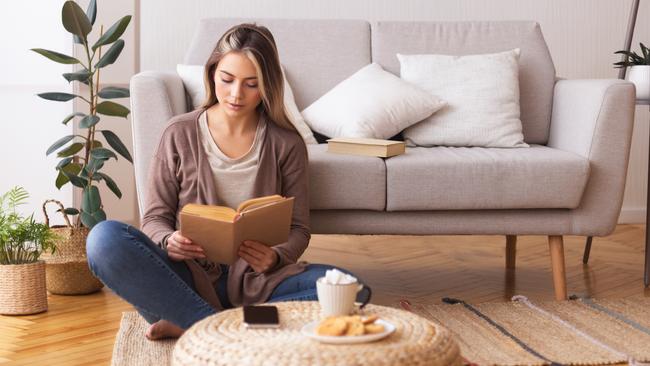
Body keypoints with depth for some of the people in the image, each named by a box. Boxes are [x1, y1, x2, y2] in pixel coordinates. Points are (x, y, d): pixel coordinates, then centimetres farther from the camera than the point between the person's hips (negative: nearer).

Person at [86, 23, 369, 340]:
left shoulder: (286, 144, 2)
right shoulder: (180, 134, 2)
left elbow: (298, 230, 3)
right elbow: (155, 217, 4)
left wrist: (275, 259, -20)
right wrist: (169, 242, -20)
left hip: (253, 279, 1)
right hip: (191, 275, -1)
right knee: (104, 239, -29)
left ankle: (186, 324, -24)